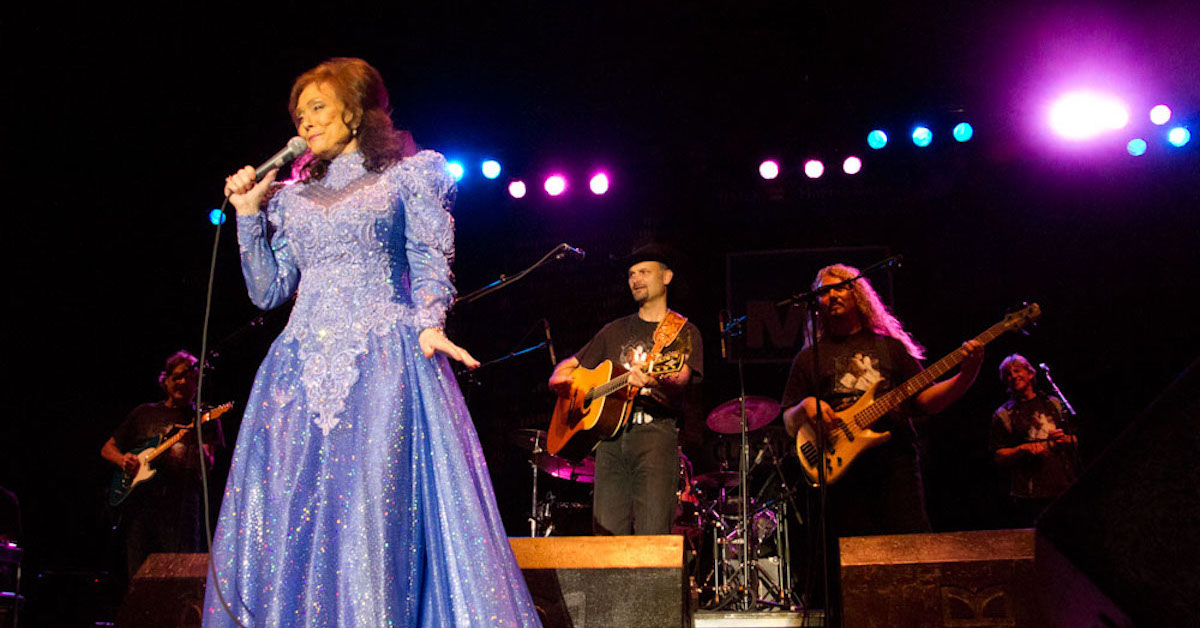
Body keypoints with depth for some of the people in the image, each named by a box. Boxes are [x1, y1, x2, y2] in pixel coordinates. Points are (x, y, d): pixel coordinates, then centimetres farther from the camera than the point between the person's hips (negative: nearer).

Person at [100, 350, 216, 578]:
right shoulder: (144, 413, 19)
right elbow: (107, 449, 24)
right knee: (139, 575, -1)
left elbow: (207, 466, -3)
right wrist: (122, 460, 2)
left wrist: (196, 443, -24)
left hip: (181, 505, -3)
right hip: (140, 503, 3)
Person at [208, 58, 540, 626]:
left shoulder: (409, 174, 11)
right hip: (303, 365, 5)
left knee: (374, 508, -12)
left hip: (383, 363, -4)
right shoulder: (293, 195, 22)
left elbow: (429, 261, 1)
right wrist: (249, 215, 12)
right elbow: (268, 291, 18)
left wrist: (428, 323, -17)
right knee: (285, 513, -1)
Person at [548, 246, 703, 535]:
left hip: (656, 429, -4)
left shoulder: (684, 332, 9)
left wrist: (653, 382, -31)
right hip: (610, 435, 4)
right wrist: (560, 379, 3)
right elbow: (569, 365, 27)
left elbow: (679, 379, -9)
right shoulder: (616, 330, 23)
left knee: (653, 536, -16)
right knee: (607, 531, -4)